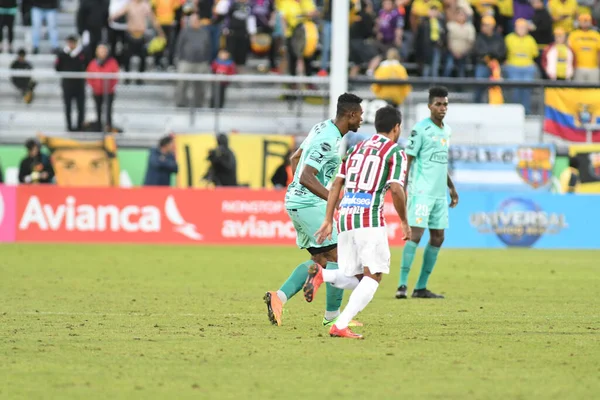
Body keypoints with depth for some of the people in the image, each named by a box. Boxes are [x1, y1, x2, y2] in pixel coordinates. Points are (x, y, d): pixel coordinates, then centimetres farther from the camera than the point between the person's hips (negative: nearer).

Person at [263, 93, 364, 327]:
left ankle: (279, 297, 4)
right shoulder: (328, 140, -21)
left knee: (320, 259, 13)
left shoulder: (323, 128, 11)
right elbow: (306, 177, -28)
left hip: (296, 201, 10)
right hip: (310, 205, -10)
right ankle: (332, 315, 2)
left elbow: (295, 158, 22)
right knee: (338, 256, -4)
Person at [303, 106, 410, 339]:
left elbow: (336, 185, 15)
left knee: (353, 280, 12)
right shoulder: (395, 152, 0)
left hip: (345, 216, 6)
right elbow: (396, 190, -12)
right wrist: (404, 222, 2)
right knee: (372, 276, -1)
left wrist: (328, 220, 16)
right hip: (370, 217, -6)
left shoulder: (357, 148, 19)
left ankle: (321, 274, -18)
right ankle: (341, 326, -16)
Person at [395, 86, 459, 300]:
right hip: (422, 192, -8)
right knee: (416, 234, -14)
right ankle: (402, 285, -12)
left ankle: (421, 287, 11)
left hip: (440, 194, 8)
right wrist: (403, 187, -17)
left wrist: (452, 188, 26)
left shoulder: (446, 130, 15)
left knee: (437, 238, 6)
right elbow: (408, 159, -9)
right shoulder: (421, 129, -7)